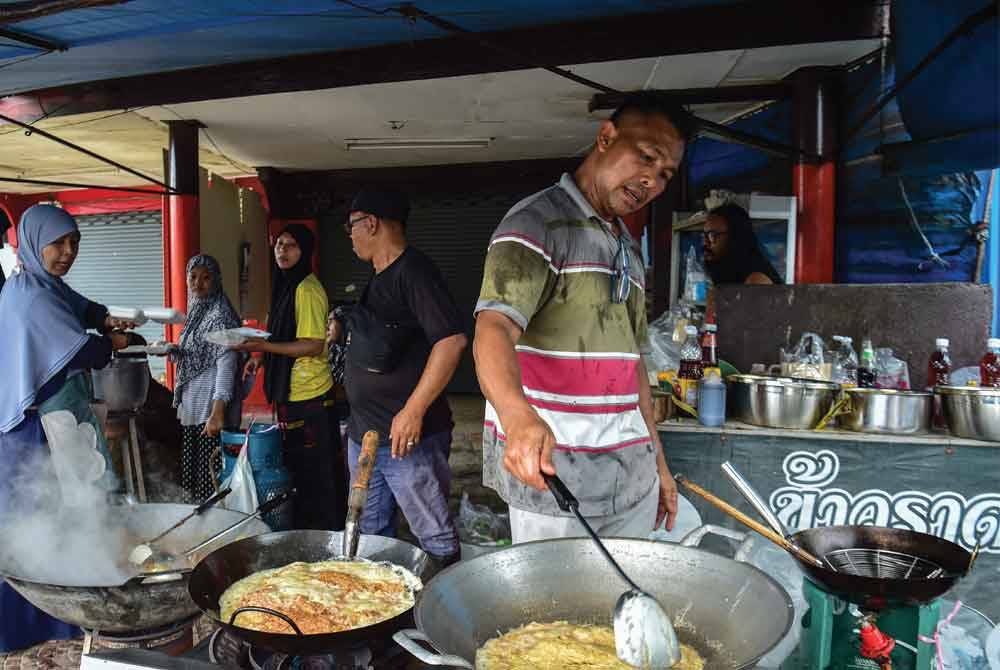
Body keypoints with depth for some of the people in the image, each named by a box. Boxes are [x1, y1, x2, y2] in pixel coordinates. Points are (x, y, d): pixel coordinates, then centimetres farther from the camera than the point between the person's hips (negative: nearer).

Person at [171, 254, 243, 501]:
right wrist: (172, 351, 10)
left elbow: (227, 364, -19)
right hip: (191, 407, 9)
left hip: (211, 409, -9)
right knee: (191, 474, 13)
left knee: (210, 482, -6)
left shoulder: (220, 315, -11)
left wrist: (217, 411, -25)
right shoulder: (196, 312, 15)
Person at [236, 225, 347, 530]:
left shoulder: (307, 289, -15)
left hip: (310, 397, -10)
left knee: (317, 473, 0)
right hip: (293, 393, 10)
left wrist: (265, 346, -22)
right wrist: (262, 358, 10)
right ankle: (304, 527, 30)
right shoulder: (288, 286, 14)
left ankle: (328, 531, 12)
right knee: (299, 468, 18)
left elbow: (314, 345, -20)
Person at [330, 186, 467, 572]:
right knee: (371, 535, 19)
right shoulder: (379, 278, 16)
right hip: (364, 433, 10)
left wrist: (414, 410, -26)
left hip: (408, 435, -10)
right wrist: (344, 332, 12)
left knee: (436, 540, 1)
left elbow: (452, 340, -24)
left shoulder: (413, 271, -14)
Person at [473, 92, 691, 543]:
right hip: (552, 472, -7)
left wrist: (657, 460, 17)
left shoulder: (629, 249, 17)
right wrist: (519, 417, -43)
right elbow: (494, 328, -24)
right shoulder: (538, 222, -9)